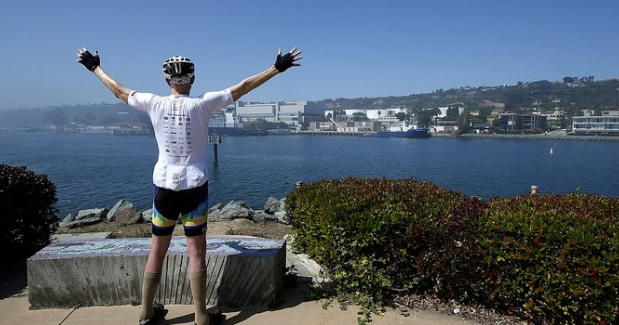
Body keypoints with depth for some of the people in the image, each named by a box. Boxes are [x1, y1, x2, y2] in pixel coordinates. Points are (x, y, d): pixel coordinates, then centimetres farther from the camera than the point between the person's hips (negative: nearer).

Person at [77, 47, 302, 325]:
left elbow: (119, 91, 14)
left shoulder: (154, 103, -2)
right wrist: (277, 68, -2)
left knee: (157, 250, 13)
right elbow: (243, 87, -7)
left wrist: (95, 68, 30)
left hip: (164, 186, 3)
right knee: (196, 252, 4)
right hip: (194, 186, -2)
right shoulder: (202, 104, -8)